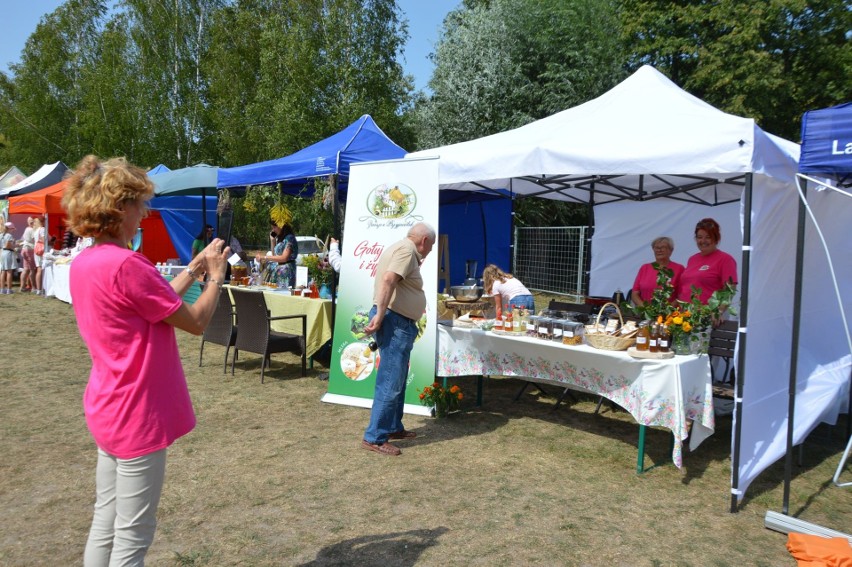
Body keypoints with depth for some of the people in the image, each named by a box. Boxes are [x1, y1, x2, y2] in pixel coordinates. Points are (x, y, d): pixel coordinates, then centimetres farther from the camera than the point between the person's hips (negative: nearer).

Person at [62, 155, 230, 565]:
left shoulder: (83, 263, 5)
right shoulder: (125, 264, -23)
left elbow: (158, 303, 11)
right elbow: (195, 321, -15)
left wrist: (193, 270, 12)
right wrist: (215, 277, -1)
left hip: (109, 412, 9)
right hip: (137, 417, -9)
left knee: (105, 525, 20)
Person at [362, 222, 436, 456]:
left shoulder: (402, 249, 20)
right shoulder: (407, 250, -12)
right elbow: (388, 280, -26)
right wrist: (380, 315, -26)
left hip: (399, 324, 11)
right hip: (395, 322, -11)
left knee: (396, 380, 18)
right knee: (390, 382, -8)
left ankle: (393, 427, 28)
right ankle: (374, 437, -2)